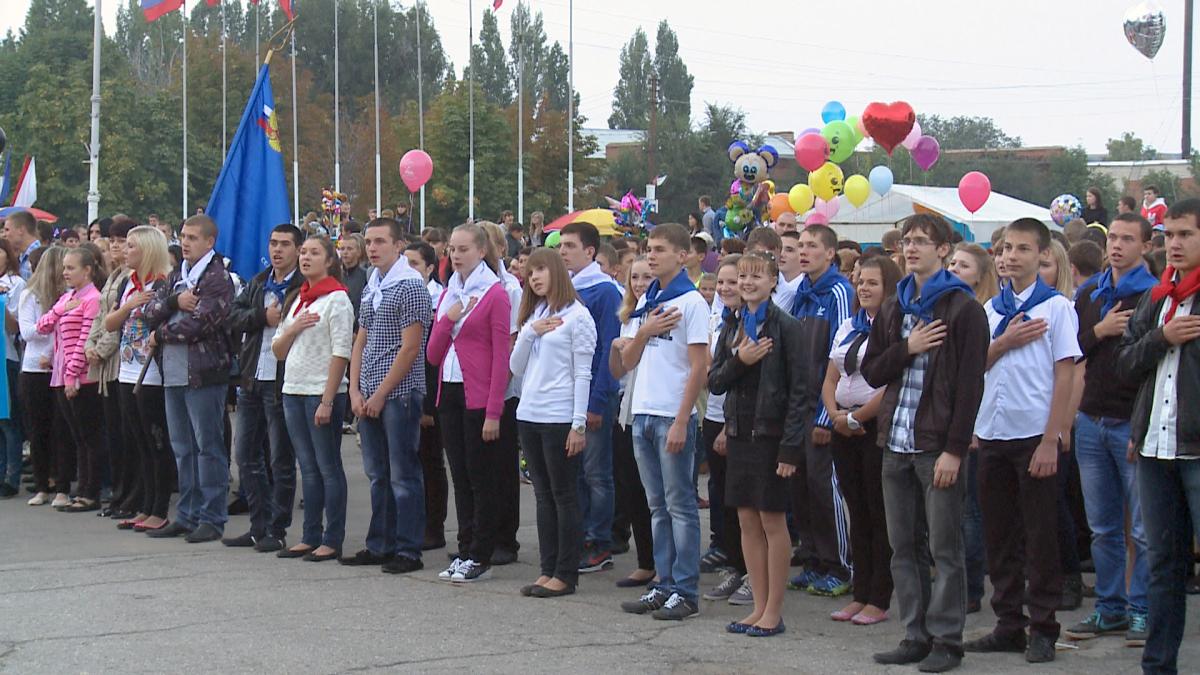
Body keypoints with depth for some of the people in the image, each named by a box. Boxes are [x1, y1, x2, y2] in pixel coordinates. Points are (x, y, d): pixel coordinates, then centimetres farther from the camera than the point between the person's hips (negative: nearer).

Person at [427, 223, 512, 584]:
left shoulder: (494, 294, -7)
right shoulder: (448, 293, 14)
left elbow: (501, 357, -11)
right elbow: (433, 354, 10)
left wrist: (493, 412, -16)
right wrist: (448, 319, -8)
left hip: (479, 398, -7)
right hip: (450, 394, 7)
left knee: (482, 479, -1)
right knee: (460, 476, 10)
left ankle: (480, 558, 5)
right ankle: (465, 551, 17)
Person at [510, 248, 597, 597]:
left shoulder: (577, 316, -6)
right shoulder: (533, 315, 15)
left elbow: (582, 375, -9)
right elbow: (516, 367, 11)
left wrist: (579, 424, -14)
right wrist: (530, 332, -4)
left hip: (560, 418, -7)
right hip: (529, 415, 7)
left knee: (564, 495, -1)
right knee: (544, 495, 10)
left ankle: (566, 574, 3)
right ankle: (548, 570, 15)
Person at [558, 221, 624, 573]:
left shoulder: (605, 290, -10)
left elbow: (609, 349, -14)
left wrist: (597, 402, -17)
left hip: (595, 396, -7)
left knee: (596, 472, -1)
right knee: (572, 470, 11)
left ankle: (600, 545, 6)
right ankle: (579, 540, 19)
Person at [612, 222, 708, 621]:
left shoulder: (691, 302, -8)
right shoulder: (646, 302, 14)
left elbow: (699, 366, -12)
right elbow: (628, 362, 14)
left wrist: (681, 422, -16)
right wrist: (644, 331, -5)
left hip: (673, 417, -7)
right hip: (643, 414, 7)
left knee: (680, 505, -2)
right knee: (658, 507, 11)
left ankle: (686, 592, 3)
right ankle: (664, 585, 17)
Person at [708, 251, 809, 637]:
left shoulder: (786, 327, -8)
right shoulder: (732, 326, 11)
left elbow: (800, 392, -11)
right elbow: (715, 382, 8)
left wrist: (791, 446, -16)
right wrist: (739, 361, -12)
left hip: (771, 433, -6)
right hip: (740, 432, 6)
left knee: (772, 522, -1)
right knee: (748, 522, 8)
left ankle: (774, 612, 6)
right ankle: (759, 607, 16)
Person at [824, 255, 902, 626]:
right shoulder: (848, 327, 15)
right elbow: (830, 380, 16)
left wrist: (856, 417, -13)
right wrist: (836, 415, -1)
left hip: (878, 427, -8)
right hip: (845, 428, 8)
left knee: (880, 515, -1)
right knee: (857, 513, 11)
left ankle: (879, 600, 4)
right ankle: (860, 594, 17)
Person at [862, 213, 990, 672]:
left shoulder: (963, 309, -4)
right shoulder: (893, 308, 15)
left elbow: (970, 384, -9)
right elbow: (871, 372, 12)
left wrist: (954, 449, -14)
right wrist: (907, 348, -7)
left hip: (938, 446, -6)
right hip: (896, 443, 6)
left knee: (944, 548, -1)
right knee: (904, 547, 8)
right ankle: (915, 636, 16)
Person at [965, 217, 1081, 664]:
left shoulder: (1056, 307, -4)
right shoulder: (992, 308, 11)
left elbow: (1064, 375, -8)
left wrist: (1051, 440, -13)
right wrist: (1004, 342, -7)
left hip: (1034, 434, -5)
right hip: (992, 433, 5)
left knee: (1040, 536, 1)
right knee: (999, 534, 10)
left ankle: (1042, 629, 9)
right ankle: (1008, 624, 19)